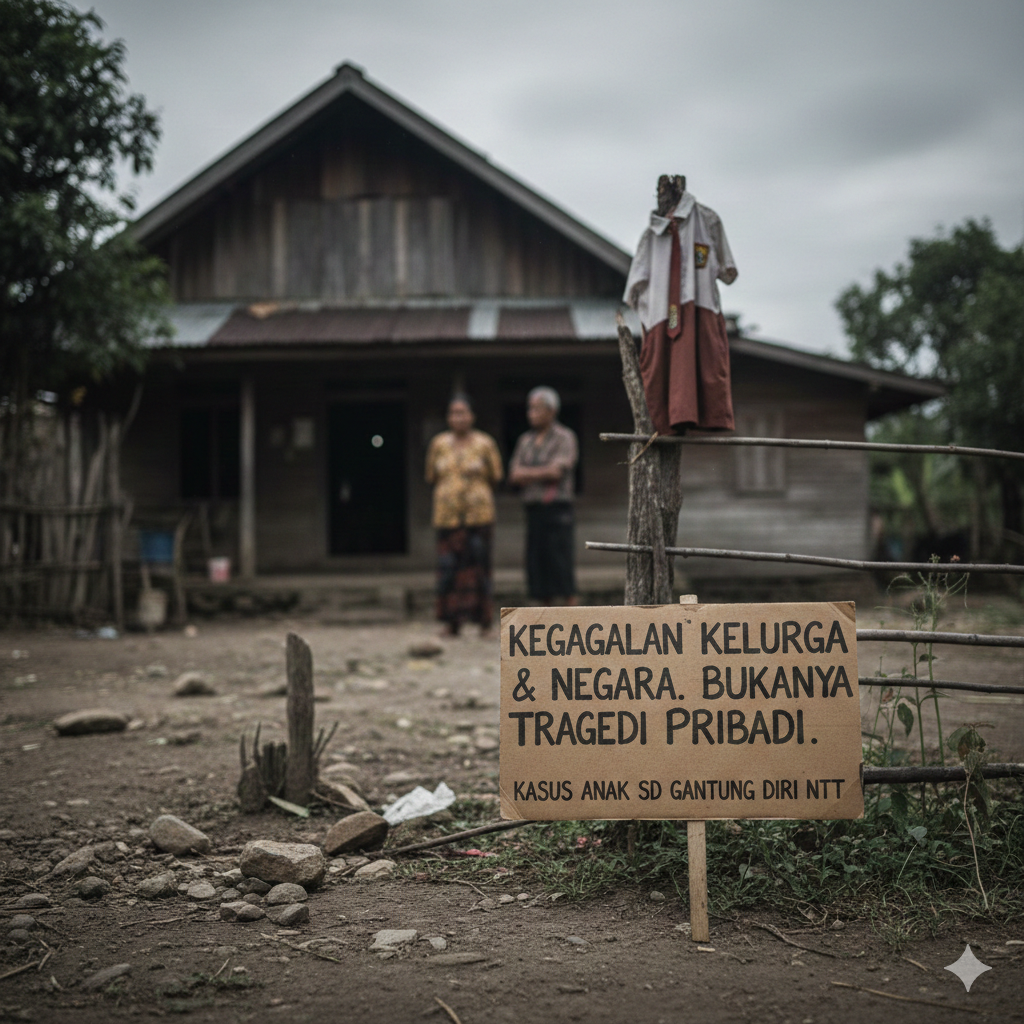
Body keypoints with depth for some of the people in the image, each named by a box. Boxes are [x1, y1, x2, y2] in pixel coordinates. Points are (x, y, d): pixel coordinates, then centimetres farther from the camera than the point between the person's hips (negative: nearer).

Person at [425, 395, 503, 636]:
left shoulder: (485, 443, 2)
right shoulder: (439, 443, 7)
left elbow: (495, 477, 8)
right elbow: (432, 477, 14)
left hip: (479, 514, -1)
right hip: (447, 514, 2)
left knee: (478, 565, -3)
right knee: (448, 566, -5)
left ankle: (484, 619, 7)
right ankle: (452, 622, 1)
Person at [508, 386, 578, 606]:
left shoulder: (565, 438, -1)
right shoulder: (526, 440, 17)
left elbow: (556, 471, -12)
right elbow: (514, 475, 8)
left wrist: (527, 474, -1)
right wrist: (541, 474, -7)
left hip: (557, 508, -6)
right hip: (533, 508, 6)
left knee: (561, 566, -8)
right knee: (537, 564, 5)